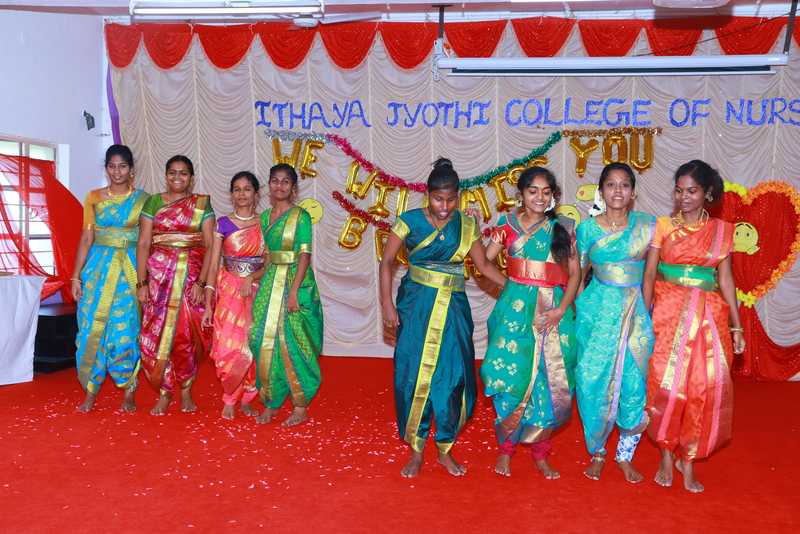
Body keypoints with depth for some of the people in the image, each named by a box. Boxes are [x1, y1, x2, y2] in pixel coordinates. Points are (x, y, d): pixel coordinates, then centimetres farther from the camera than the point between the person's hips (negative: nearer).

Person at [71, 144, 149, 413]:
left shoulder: (143, 199, 2)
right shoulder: (94, 197, 7)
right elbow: (86, 238, 6)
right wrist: (76, 276, 2)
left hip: (130, 270, -2)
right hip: (98, 267, 2)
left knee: (126, 329, 0)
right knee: (93, 327, 1)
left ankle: (129, 392, 12)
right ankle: (90, 392, 12)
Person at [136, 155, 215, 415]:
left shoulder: (202, 204, 4)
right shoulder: (153, 202, 8)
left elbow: (210, 246, -2)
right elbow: (143, 243, 3)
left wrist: (201, 282, -12)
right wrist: (142, 282, -5)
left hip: (191, 275, -1)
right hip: (159, 274, 1)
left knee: (187, 334, 1)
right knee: (157, 333, -2)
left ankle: (185, 391, 16)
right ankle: (164, 394, 10)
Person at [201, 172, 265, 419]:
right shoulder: (223, 224, 1)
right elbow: (213, 265, -1)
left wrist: (252, 278, -16)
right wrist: (208, 304, -6)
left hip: (257, 292, 1)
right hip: (229, 292, -1)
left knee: (252, 347, 1)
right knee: (229, 348, -5)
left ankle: (246, 398, 19)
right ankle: (229, 399, 15)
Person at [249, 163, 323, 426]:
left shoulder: (301, 216, -5)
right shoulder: (264, 217, 13)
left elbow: (304, 255, -12)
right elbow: (267, 256, 17)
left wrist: (293, 290, -19)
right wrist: (258, 277, 10)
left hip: (296, 282, -5)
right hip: (270, 283, 6)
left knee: (294, 343, -4)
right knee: (266, 340, 2)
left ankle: (301, 406, 7)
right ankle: (271, 401, 14)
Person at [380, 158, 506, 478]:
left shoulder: (466, 226, 3)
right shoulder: (410, 221, -4)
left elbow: (484, 266, 6)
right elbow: (387, 261, -1)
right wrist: (387, 304, -8)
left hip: (453, 308, 2)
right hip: (416, 306, -2)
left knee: (453, 377, 1)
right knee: (413, 376, -1)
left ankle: (445, 449, 20)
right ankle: (416, 451, 16)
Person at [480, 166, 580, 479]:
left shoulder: (562, 228, 7)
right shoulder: (508, 225, 6)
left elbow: (575, 272, 5)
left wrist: (561, 310, -7)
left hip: (553, 310, 1)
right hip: (515, 309, -1)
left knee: (550, 382, 3)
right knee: (512, 377, -2)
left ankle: (540, 453, 20)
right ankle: (506, 448, 18)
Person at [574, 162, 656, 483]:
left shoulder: (647, 226, 4)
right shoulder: (587, 228, 4)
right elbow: (577, 274, 9)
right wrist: (572, 307, 5)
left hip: (637, 312, 1)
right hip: (597, 310, 0)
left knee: (635, 384, 0)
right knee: (594, 382, 0)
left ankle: (625, 455, 19)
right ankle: (596, 452, 20)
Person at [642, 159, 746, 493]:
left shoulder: (721, 230, 7)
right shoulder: (663, 226, 3)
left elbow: (725, 279, 8)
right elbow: (649, 273, 1)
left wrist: (736, 325, 4)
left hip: (708, 317, 1)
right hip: (668, 314, -1)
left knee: (704, 389, 1)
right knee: (666, 385, 0)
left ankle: (688, 459, 17)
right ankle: (666, 455, 18)